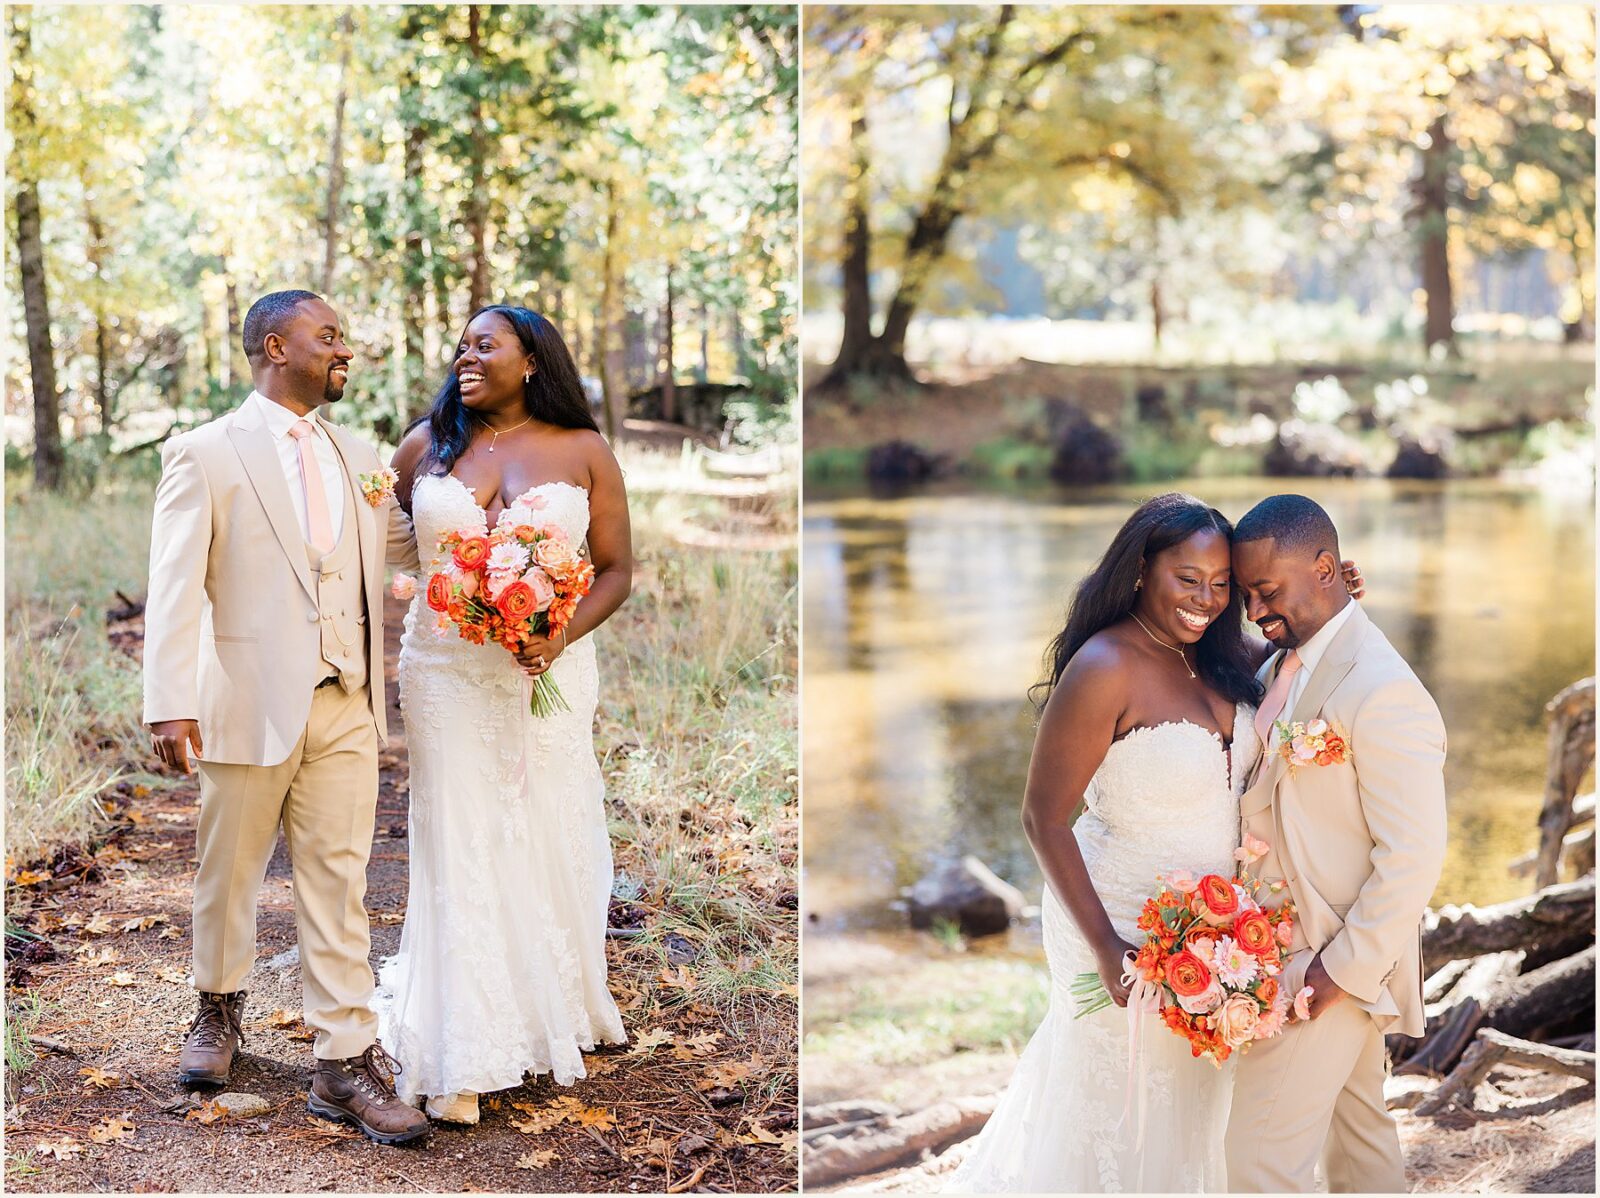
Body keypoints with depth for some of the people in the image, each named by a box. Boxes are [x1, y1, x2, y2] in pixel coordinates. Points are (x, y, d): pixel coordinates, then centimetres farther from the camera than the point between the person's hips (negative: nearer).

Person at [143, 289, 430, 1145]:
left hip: (346, 708, 4)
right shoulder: (204, 455, -4)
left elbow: (409, 539, 26)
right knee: (229, 873, 12)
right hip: (251, 705, -4)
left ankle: (346, 1063, 6)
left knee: (338, 885, 3)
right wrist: (171, 705, -18)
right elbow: (176, 589, -10)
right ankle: (219, 1012, 36)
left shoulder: (358, 458, 12)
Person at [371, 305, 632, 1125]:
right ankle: (465, 1056, 7)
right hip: (445, 670, 1)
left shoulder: (582, 451, 0)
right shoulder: (426, 445, 4)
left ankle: (552, 1014, 29)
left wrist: (563, 635, -16)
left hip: (550, 669, -1)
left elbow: (616, 570, 0)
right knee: (459, 850, 2)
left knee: (546, 844, 7)